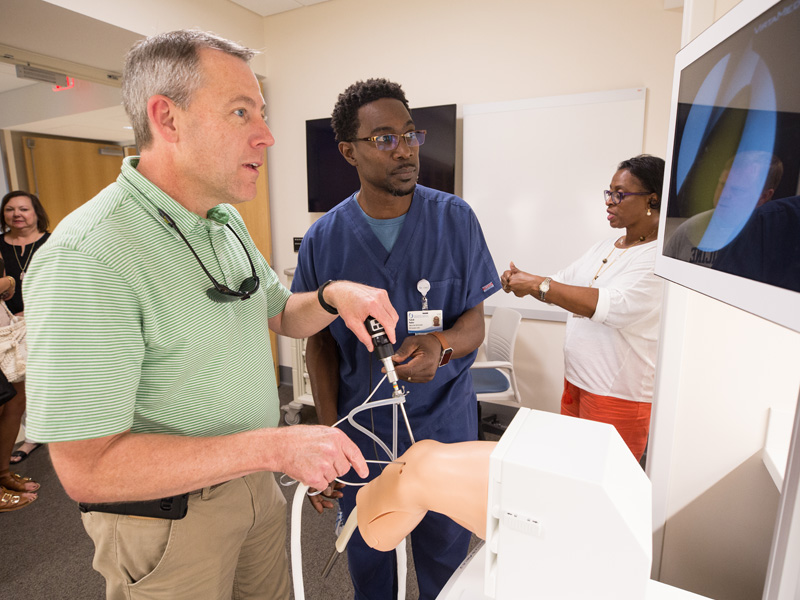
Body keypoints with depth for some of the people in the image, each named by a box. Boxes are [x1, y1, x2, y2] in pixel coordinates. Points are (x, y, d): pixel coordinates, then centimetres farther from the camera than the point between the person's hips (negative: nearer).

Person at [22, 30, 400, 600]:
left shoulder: (227, 222, 0)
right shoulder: (85, 258, -27)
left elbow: (281, 313, 9)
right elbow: (87, 468, -27)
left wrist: (333, 296, -13)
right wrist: (276, 446, -30)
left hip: (252, 480, 7)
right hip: (166, 516, -6)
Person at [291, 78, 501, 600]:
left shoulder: (455, 220, -8)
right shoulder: (324, 239, -7)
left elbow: (474, 323, -5)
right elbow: (320, 342, -1)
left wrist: (440, 346, -28)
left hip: (444, 425, 0)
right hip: (359, 426, 1)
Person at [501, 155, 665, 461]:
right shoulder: (605, 246, 11)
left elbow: (613, 306, -30)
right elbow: (562, 283, 15)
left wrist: (538, 285, -28)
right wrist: (522, 281, -5)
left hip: (619, 394, -8)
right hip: (577, 379, 8)